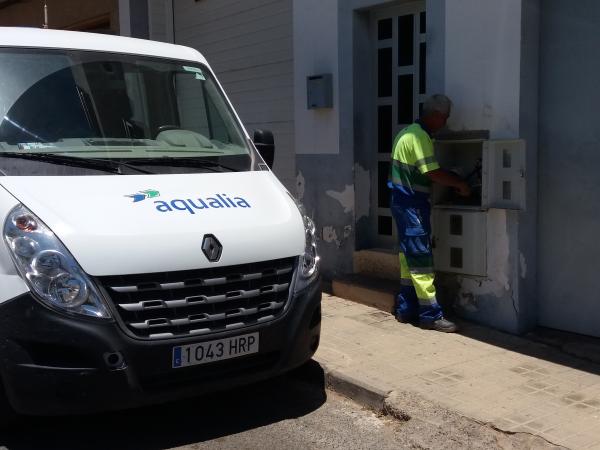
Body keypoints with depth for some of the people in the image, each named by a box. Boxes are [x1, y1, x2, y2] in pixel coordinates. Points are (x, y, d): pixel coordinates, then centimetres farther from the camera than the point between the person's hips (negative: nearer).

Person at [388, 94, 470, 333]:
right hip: (412, 203, -10)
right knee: (421, 259, -6)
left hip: (403, 201, 10)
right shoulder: (420, 136, -16)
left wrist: (454, 180, 13)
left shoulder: (408, 132, 15)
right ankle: (430, 315, -1)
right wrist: (460, 184, -7)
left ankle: (406, 309, 20)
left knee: (409, 257, 13)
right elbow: (433, 173, -20)